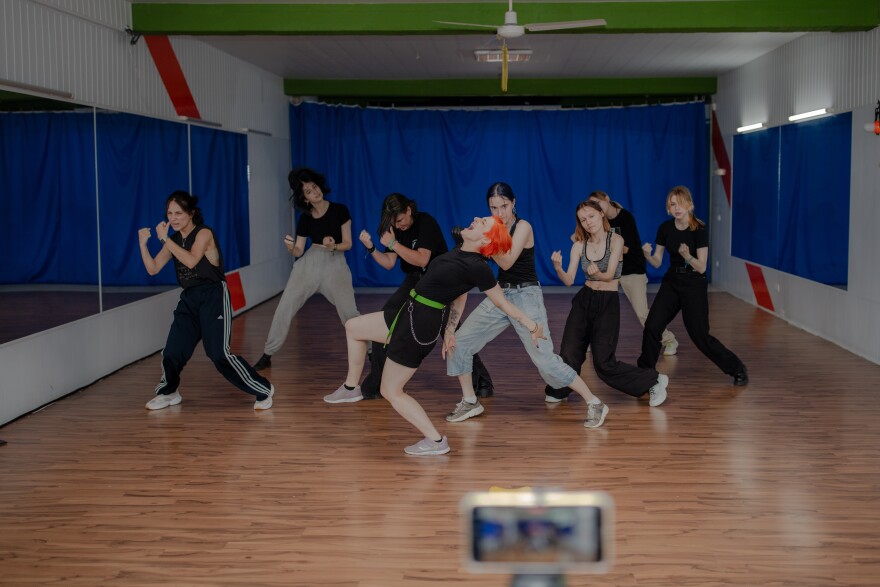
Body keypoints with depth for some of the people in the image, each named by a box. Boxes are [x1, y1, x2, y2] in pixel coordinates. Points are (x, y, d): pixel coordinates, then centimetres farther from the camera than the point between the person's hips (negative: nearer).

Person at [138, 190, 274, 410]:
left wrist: (164, 238, -25)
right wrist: (143, 243, -7)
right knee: (172, 351, 5)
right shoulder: (174, 240, 10)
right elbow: (153, 269, 6)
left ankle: (263, 390, -3)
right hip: (189, 299, 7)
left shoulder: (204, 233, -10)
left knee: (220, 353, -14)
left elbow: (191, 261, -26)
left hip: (213, 297, -7)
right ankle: (168, 393, 30)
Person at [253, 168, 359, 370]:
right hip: (308, 264, 3)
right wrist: (291, 248, -17)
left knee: (349, 313, -11)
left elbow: (348, 243, -2)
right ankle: (267, 355, 7)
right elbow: (299, 251, 6)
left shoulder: (340, 210, -3)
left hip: (335, 264, -2)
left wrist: (333, 246, -23)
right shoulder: (305, 219, 5)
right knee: (283, 309, -2)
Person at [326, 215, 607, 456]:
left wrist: (531, 325, -4)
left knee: (391, 391, -1)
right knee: (353, 327, 17)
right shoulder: (459, 253, 4)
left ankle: (436, 441, 5)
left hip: (419, 326, -9)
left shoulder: (477, 268, -22)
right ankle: (351, 387, 30)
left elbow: (503, 303, -10)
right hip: (410, 313, 9)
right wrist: (450, 331, 19)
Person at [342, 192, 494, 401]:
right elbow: (389, 263, 1)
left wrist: (393, 244, -28)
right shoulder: (396, 228, 3)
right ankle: (374, 386, 5)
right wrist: (371, 248, -14)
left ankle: (482, 382, 4)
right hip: (414, 282, 6)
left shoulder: (426, 223, -17)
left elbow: (422, 260, -26)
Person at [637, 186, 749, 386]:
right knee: (652, 326, -12)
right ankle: (645, 371, 4)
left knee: (700, 335, -5)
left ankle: (737, 369, 12)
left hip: (694, 286, -4)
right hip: (671, 283, 4)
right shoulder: (665, 228, -2)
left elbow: (701, 268, -16)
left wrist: (687, 256, -35)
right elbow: (657, 262, 2)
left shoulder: (699, 230, -15)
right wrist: (647, 254, -20)